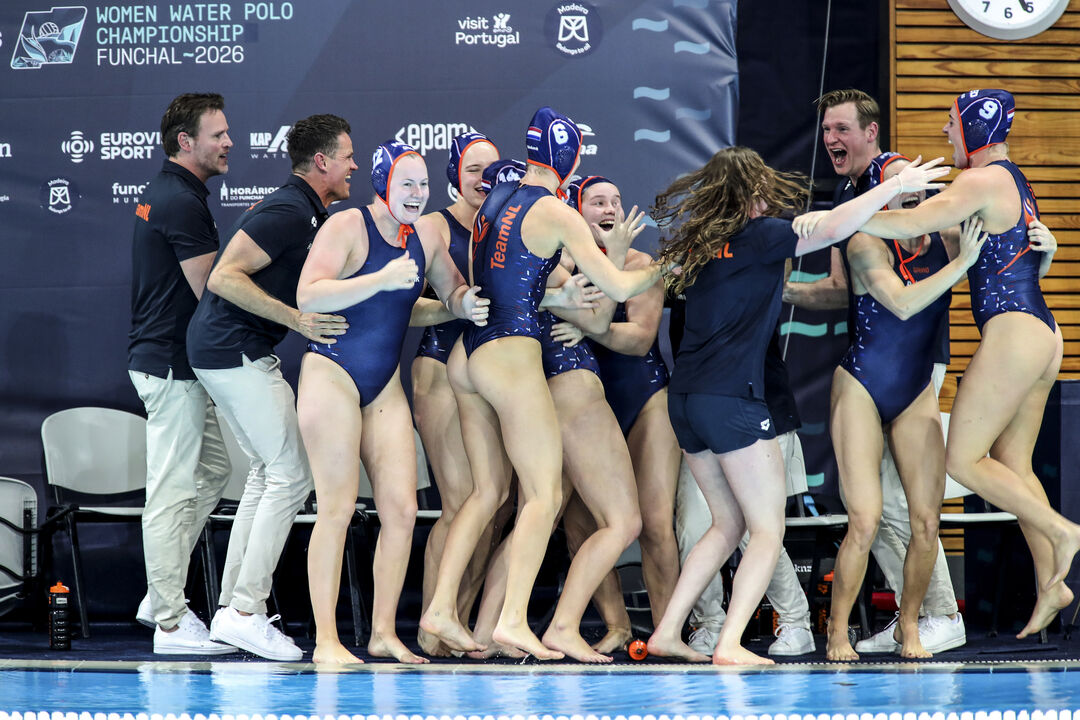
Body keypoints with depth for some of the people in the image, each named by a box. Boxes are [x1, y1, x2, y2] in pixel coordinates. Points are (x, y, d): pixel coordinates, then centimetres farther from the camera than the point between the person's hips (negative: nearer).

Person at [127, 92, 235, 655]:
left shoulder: (163, 193, 16)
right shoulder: (183, 203, -17)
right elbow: (212, 291, -19)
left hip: (163, 357, 11)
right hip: (172, 362, -11)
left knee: (212, 470, 16)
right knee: (173, 491, -7)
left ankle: (162, 595, 20)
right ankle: (170, 624, -3)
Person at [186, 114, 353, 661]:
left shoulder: (304, 211, 16)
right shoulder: (289, 212, -16)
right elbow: (224, 277, -23)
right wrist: (298, 320, -23)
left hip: (227, 355, 11)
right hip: (236, 353, -11)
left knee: (267, 472, 13)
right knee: (291, 475, -9)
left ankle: (231, 606, 13)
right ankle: (246, 611, -10)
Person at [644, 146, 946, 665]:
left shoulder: (699, 243, 15)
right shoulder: (758, 235, -5)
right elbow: (829, 230, -13)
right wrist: (895, 186, -7)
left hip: (685, 398, 8)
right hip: (730, 397, -8)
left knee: (729, 523, 19)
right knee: (768, 530, -1)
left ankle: (667, 631, 14)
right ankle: (730, 644, -12)